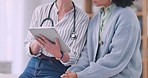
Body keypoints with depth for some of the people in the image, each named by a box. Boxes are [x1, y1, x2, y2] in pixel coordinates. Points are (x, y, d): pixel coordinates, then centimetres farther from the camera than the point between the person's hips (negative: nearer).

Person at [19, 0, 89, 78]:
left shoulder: (82, 18, -5)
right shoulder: (40, 10, 4)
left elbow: (73, 58, -9)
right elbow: (28, 49, 5)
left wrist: (58, 54, -29)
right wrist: (38, 42, -17)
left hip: (57, 69, -3)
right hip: (33, 65, 3)